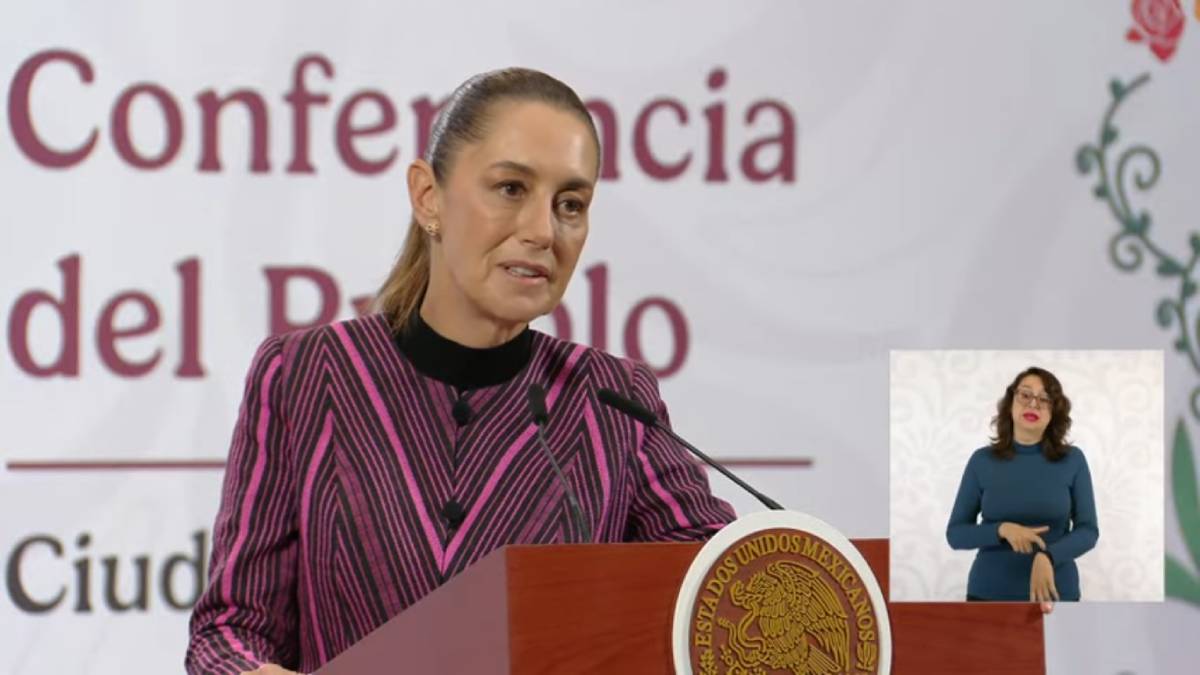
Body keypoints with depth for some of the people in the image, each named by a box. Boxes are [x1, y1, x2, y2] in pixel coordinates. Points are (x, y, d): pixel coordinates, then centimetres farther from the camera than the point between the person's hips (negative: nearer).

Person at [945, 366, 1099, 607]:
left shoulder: (1072, 460, 0)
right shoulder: (982, 461, 1)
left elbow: (1088, 530, -3)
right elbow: (955, 533, 1)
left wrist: (1047, 556, -21)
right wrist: (1002, 530, -17)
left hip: (1053, 594, 0)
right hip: (990, 593, 0)